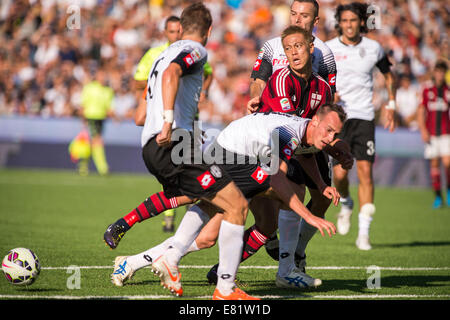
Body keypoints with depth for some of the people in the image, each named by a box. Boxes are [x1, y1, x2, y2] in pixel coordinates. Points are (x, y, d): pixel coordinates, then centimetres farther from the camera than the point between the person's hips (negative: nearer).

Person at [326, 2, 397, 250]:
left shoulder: (373, 48, 4)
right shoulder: (328, 50, 0)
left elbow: (388, 75, 20)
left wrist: (391, 105, 11)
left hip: (365, 117, 1)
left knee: (365, 172, -8)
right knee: (340, 173, -10)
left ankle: (364, 233, -5)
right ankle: (346, 204, 26)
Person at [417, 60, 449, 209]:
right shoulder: (427, 91, 6)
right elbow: (421, 112, 8)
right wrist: (423, 130, -3)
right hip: (431, 134, 1)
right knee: (434, 164, 0)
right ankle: (438, 196, 6)